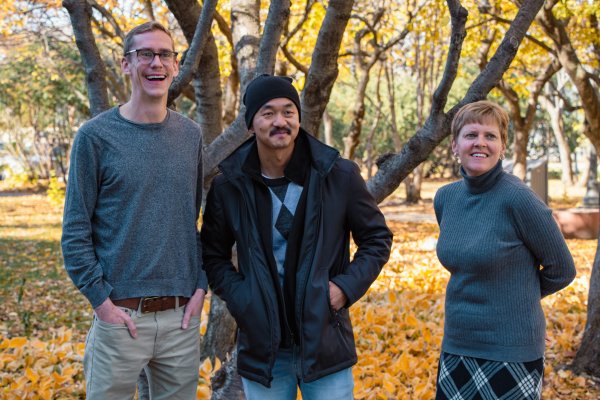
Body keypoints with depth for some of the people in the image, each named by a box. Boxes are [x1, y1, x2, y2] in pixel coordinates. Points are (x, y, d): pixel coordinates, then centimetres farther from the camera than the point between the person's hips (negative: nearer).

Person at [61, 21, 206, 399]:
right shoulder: (96, 135, -4)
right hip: (121, 315, -3)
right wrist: (101, 299, -10)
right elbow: (76, 230, -4)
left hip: (182, 314, 4)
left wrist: (201, 285, 3)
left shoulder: (191, 136, 7)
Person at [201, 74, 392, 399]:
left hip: (326, 343, -1)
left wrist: (347, 286, -9)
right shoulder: (229, 185, -3)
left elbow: (377, 238, 4)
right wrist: (239, 297, -6)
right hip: (261, 346, 1)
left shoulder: (339, 175, -6)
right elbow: (213, 254, 9)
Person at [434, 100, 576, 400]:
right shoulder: (445, 198, 2)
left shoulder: (518, 199, -15)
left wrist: (518, 296, 6)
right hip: (456, 347, 5)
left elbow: (561, 270, -6)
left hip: (511, 354, -5)